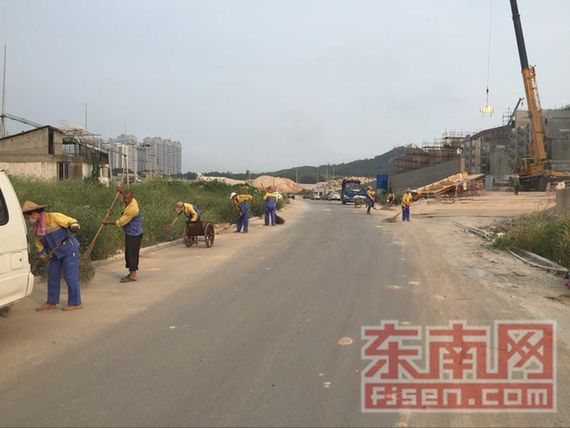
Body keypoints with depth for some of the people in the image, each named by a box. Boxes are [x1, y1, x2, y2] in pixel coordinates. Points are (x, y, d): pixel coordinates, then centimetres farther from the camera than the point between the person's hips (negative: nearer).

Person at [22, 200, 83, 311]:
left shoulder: (54, 217, -12)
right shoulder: (36, 228, 10)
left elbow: (72, 221, -13)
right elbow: (40, 245, 17)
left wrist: (74, 226, -35)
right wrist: (43, 255, 2)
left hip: (69, 249, -8)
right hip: (55, 253, 8)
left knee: (70, 276, -6)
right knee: (52, 277, 12)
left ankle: (76, 303, 2)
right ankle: (51, 302, 25)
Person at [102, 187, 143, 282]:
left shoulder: (131, 209, -25)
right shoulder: (132, 201, 3)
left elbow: (120, 222, -18)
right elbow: (127, 195, 31)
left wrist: (108, 223, -6)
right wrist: (122, 191, 14)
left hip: (133, 234, -10)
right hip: (131, 233, 10)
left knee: (132, 253, -5)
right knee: (129, 253, 14)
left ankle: (133, 276, 0)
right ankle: (131, 273, 23)